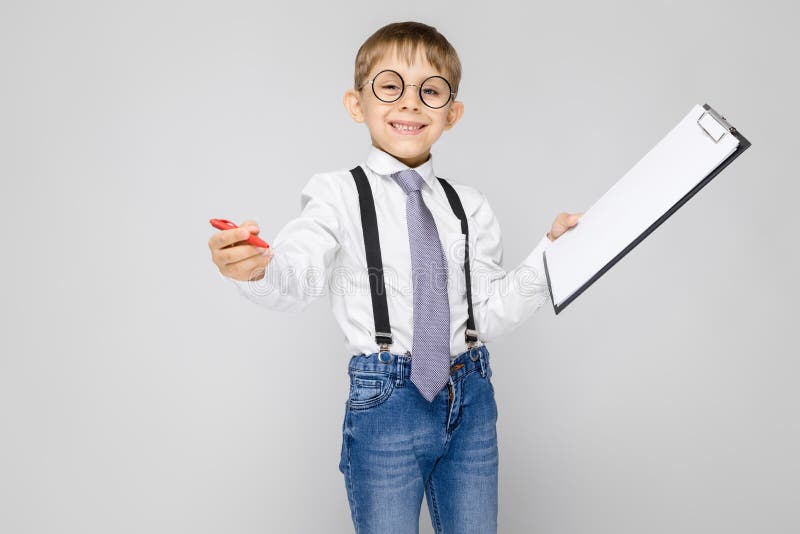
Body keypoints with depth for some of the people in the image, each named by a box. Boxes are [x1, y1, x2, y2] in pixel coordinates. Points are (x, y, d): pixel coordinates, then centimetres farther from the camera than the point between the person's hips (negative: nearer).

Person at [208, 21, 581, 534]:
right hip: (385, 402, -4)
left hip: (470, 400, 4)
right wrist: (254, 268, -44)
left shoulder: (470, 206, 7)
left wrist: (552, 251, -6)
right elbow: (295, 279, -22)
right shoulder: (339, 194, -4)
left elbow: (490, 313, 4)